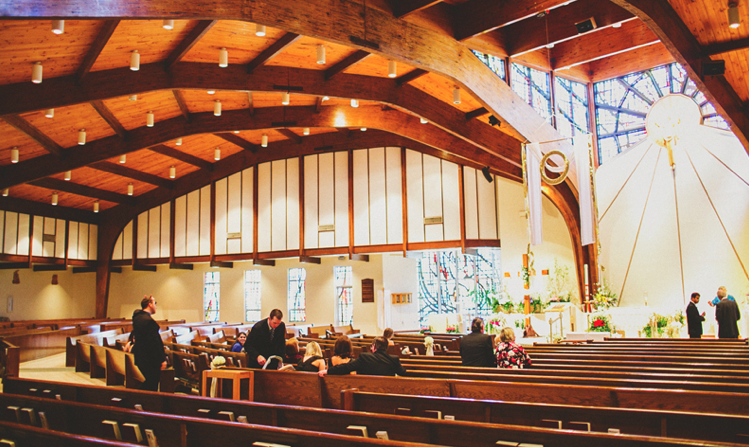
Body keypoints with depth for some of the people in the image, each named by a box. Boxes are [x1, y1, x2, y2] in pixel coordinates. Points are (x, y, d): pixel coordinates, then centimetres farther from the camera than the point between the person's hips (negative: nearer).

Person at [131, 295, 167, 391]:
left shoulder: (136, 316, 5)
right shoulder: (149, 321, -22)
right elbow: (154, 342, -24)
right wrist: (162, 359, -17)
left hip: (140, 358, 9)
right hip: (151, 361, -9)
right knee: (152, 387, 0)